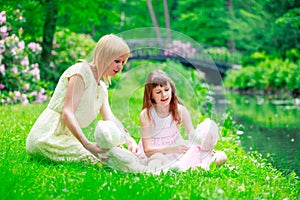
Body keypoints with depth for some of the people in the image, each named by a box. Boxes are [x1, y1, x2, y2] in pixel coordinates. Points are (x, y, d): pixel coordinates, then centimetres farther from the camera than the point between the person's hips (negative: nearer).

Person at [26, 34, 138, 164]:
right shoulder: (81, 72, -11)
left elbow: (111, 119, 6)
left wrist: (130, 141, -12)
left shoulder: (102, 88, 18)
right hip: (48, 137, -9)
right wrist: (87, 144, -32)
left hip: (68, 137, 9)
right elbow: (67, 113, -21)